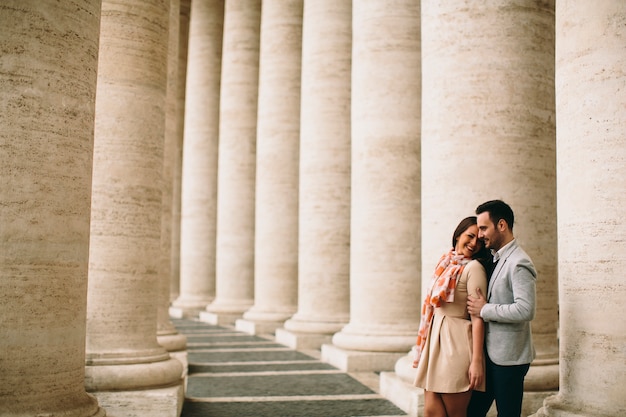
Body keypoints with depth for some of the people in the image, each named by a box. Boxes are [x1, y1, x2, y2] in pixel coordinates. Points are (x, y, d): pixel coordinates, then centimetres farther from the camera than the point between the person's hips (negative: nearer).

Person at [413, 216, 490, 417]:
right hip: (435, 340, 7)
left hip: (456, 343, -7)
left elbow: (478, 317, -13)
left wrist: (477, 361, -17)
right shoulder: (445, 263, 13)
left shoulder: (474, 268, -8)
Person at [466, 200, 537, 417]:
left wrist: (485, 310, -19)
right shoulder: (495, 259, 12)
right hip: (490, 352, 9)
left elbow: (525, 310, -27)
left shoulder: (518, 264, -17)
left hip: (509, 358, -9)